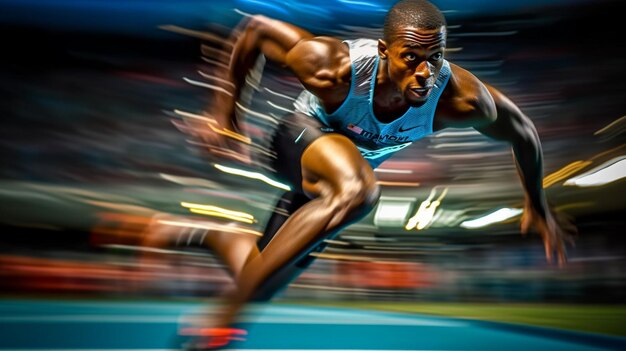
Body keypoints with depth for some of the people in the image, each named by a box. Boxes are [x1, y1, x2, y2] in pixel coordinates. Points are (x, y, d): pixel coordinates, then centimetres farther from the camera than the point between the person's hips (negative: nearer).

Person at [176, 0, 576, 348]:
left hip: (333, 178, 4)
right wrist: (224, 108, -9)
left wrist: (538, 206, 7)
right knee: (356, 189, -41)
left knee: (260, 283, 7)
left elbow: (523, 131, -8)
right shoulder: (332, 69, -35)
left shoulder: (460, 99, -29)